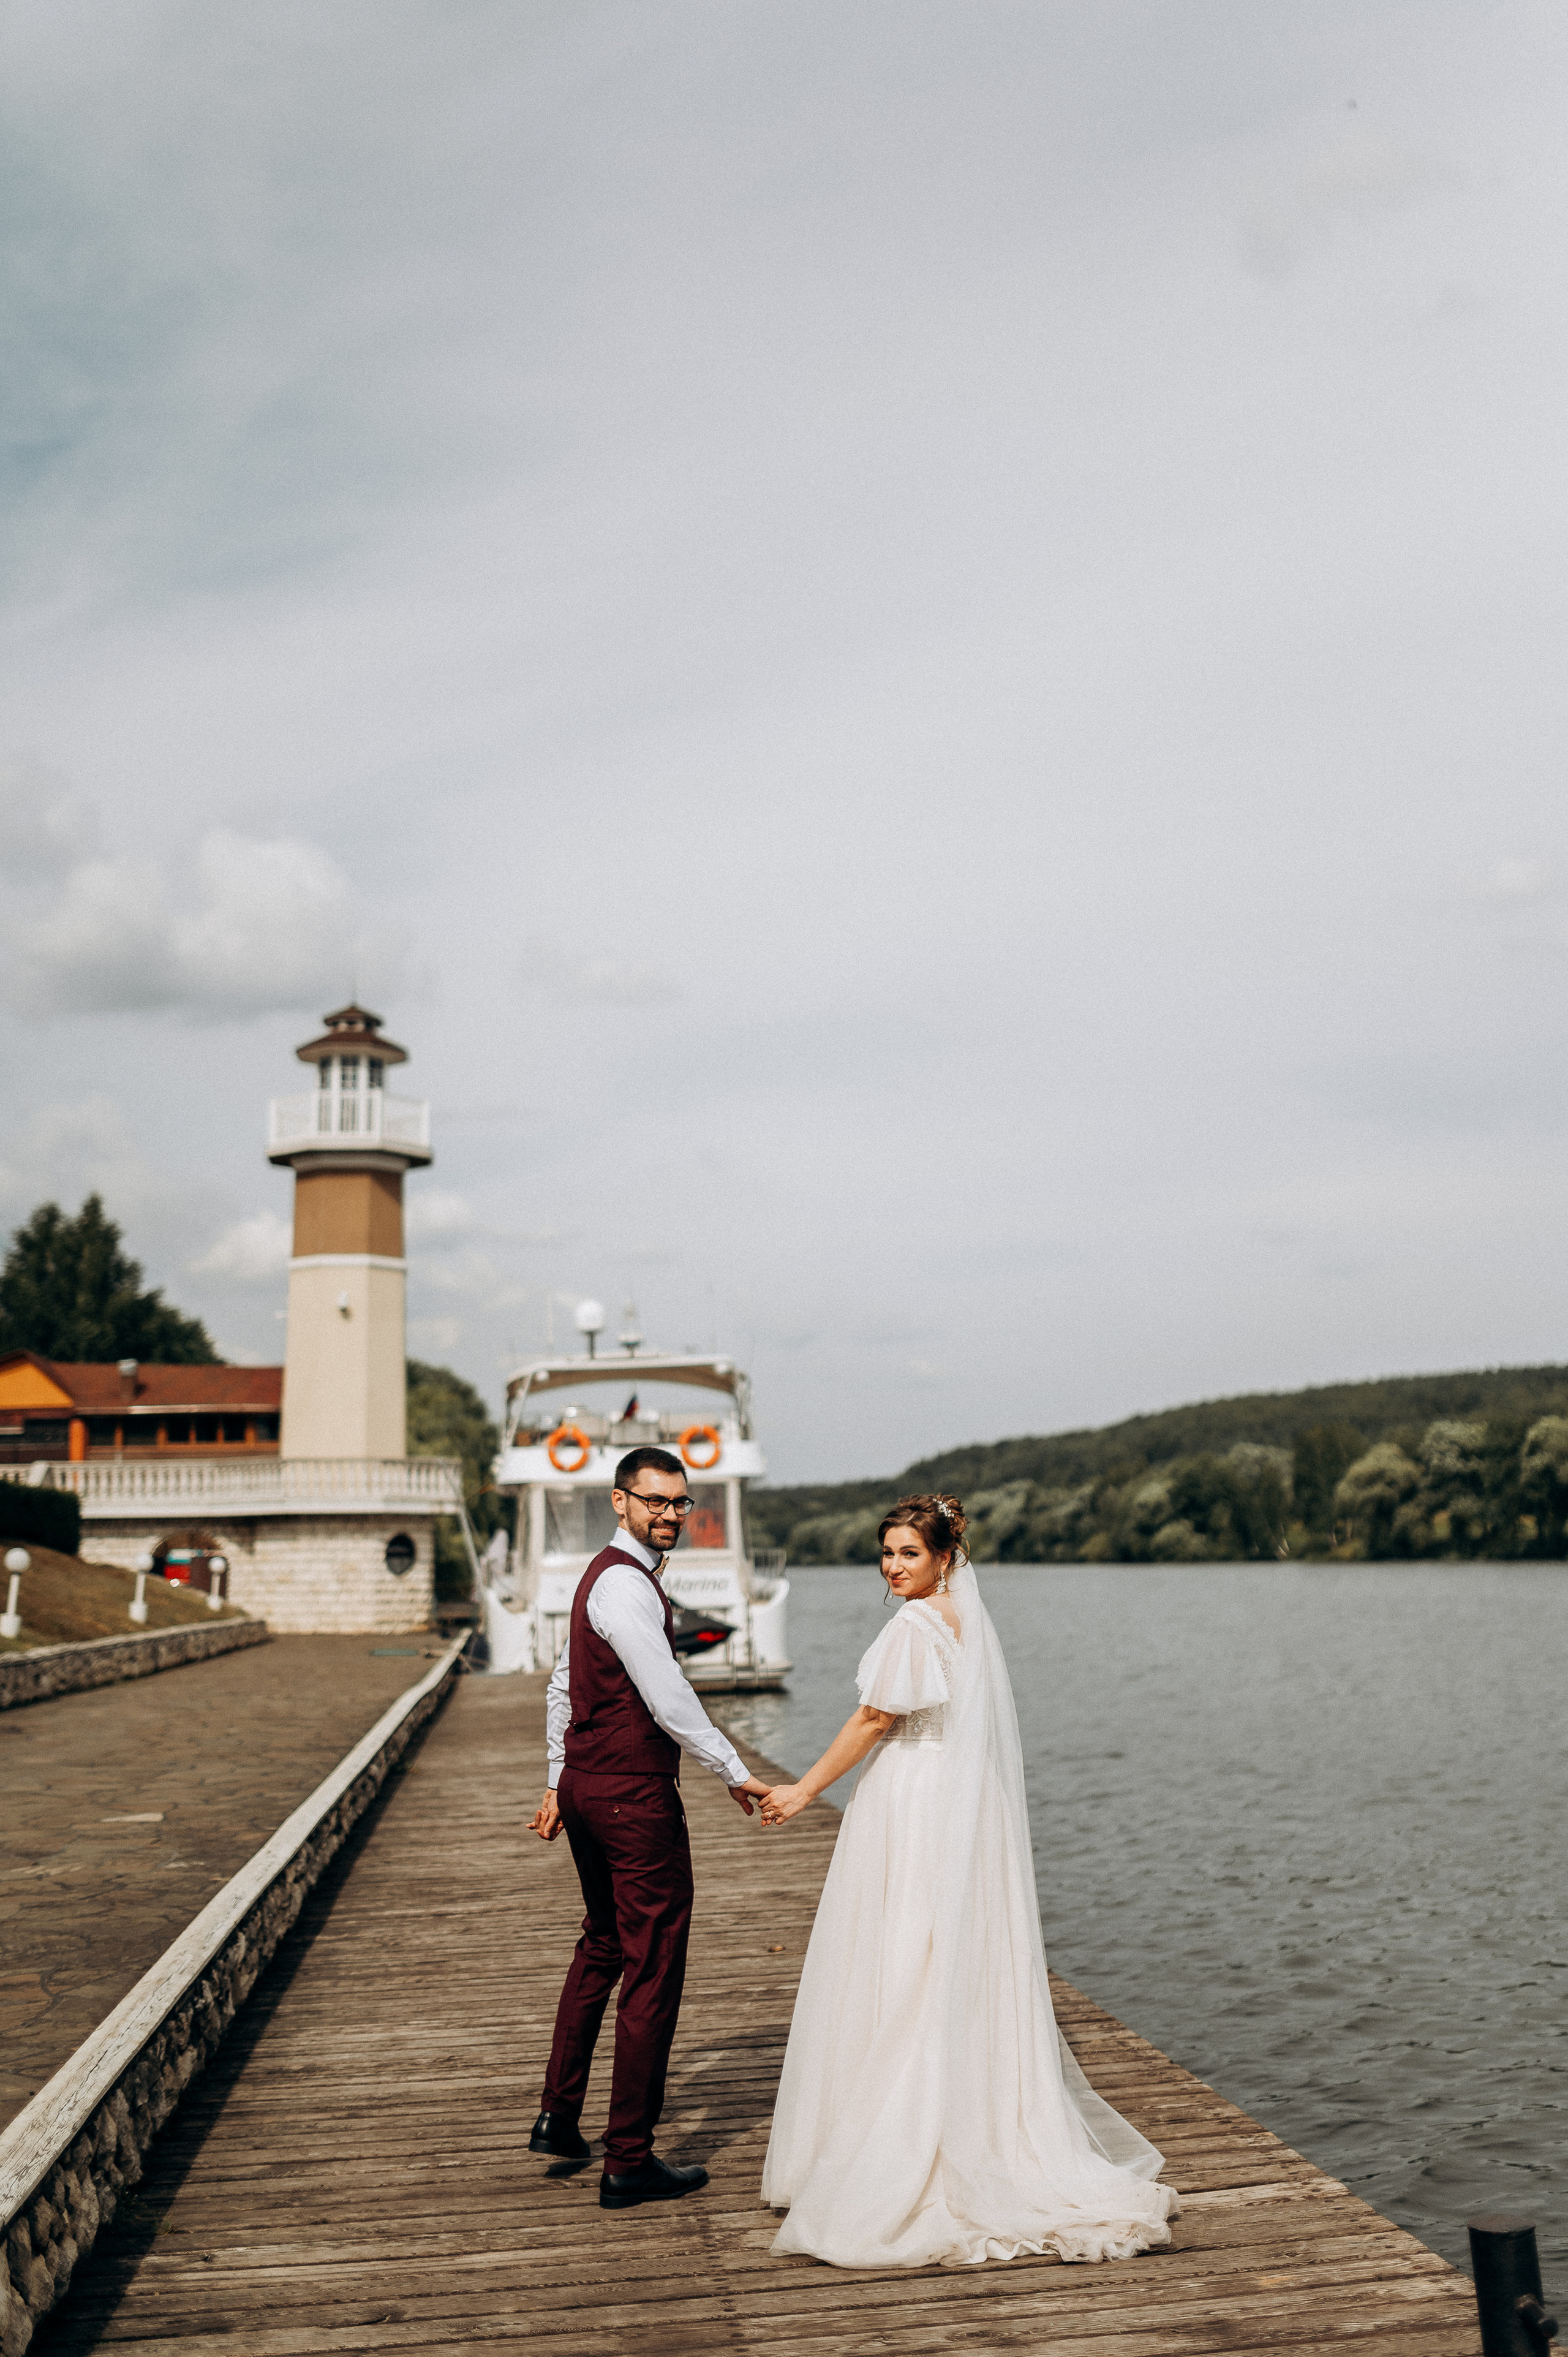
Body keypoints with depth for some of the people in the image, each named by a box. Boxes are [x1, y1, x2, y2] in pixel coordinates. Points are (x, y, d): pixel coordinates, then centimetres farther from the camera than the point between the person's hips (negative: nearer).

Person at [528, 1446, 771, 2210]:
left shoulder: (603, 1575, 13)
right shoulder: (626, 1586, -19)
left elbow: (562, 1684, 19)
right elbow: (668, 1699, -23)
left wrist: (559, 1782, 24)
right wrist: (736, 1773, -14)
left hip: (586, 1784, 11)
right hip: (634, 1796, -11)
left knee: (602, 1948, 25)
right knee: (653, 1973, -1)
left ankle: (558, 2117, 33)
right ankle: (629, 2162, 8)